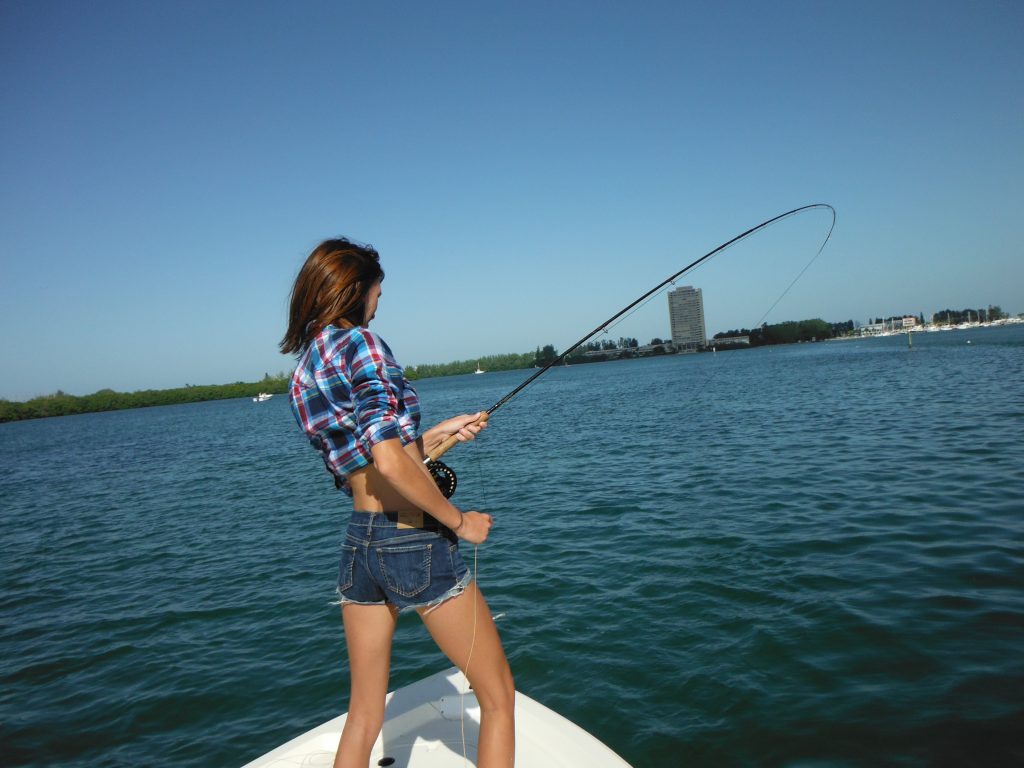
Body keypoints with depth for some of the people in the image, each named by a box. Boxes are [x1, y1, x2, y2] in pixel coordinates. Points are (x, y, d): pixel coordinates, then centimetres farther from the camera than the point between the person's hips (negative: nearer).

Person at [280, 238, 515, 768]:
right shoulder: (357, 342, -13)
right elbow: (389, 463, -24)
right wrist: (459, 521, -12)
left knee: (363, 715, 21)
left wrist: (432, 436, 14)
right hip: (415, 544, -8)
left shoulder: (303, 372, 12)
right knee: (498, 696, 10)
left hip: (358, 543, 8)